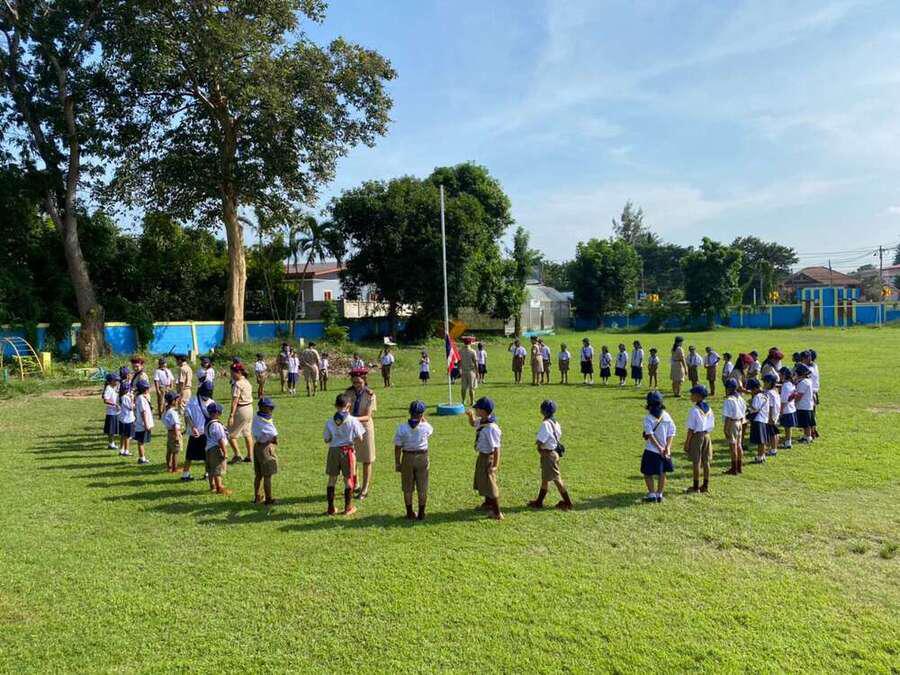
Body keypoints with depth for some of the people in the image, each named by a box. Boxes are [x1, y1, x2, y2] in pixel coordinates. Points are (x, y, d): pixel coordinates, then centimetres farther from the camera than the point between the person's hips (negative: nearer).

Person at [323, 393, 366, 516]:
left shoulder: (330, 421, -3)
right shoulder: (352, 420, -9)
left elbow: (326, 440, 1)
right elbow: (359, 438, -8)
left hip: (333, 450, 2)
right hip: (347, 450, -2)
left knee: (332, 479, 12)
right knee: (348, 479, 9)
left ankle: (331, 508, 15)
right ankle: (348, 508, 16)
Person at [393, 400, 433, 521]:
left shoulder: (401, 427, -13)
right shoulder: (425, 427, -12)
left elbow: (397, 447, -8)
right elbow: (431, 431, 15)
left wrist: (397, 463, 2)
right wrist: (423, 419, 12)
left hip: (407, 458, 0)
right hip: (422, 458, 0)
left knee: (407, 488, 13)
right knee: (422, 488, 13)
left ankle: (410, 513, 20)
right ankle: (421, 513, 19)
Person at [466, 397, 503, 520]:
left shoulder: (491, 427, -30)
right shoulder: (481, 421, -3)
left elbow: (496, 447, -28)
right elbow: (473, 423, 21)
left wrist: (496, 465, -27)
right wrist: (470, 415, -1)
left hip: (488, 458, -10)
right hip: (482, 456, 10)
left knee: (490, 484, 2)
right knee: (482, 481, 26)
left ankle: (497, 513, 15)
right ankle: (488, 504, 47)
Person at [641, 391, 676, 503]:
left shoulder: (648, 418, -12)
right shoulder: (667, 416, 0)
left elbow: (650, 435, -18)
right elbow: (671, 434, -4)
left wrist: (659, 448, -16)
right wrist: (667, 448, -8)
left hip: (651, 451, -4)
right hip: (665, 450, 4)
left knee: (648, 473, 7)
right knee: (662, 473, 14)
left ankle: (652, 494, 4)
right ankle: (659, 494, 18)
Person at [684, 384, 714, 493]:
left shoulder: (694, 410, -16)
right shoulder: (709, 409, 4)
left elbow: (691, 428, -15)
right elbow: (712, 424, 8)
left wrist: (687, 442, -9)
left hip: (697, 436, -6)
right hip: (706, 435, 6)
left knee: (696, 462, 1)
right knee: (706, 461, 11)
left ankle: (696, 486, 6)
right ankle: (706, 485, 18)